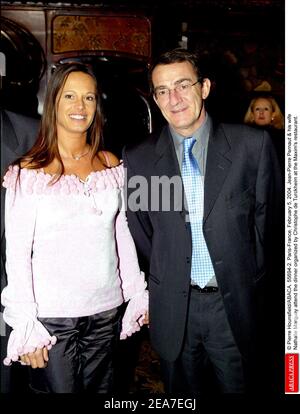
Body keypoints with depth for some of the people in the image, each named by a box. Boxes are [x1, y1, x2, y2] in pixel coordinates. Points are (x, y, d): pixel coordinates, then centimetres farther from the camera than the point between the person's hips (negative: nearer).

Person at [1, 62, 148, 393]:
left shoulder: (110, 164, 4)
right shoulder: (29, 172, -8)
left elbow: (122, 234, 10)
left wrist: (137, 292, 8)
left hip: (106, 310, 4)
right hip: (51, 315, -4)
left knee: (100, 389, 17)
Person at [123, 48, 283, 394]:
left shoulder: (253, 144, -6)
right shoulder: (138, 158, -3)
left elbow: (268, 213, 3)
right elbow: (137, 226, 6)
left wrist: (252, 274, 6)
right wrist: (163, 277, 6)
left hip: (234, 304, -1)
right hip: (173, 308, 1)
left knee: (238, 385, 17)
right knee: (181, 391, 19)